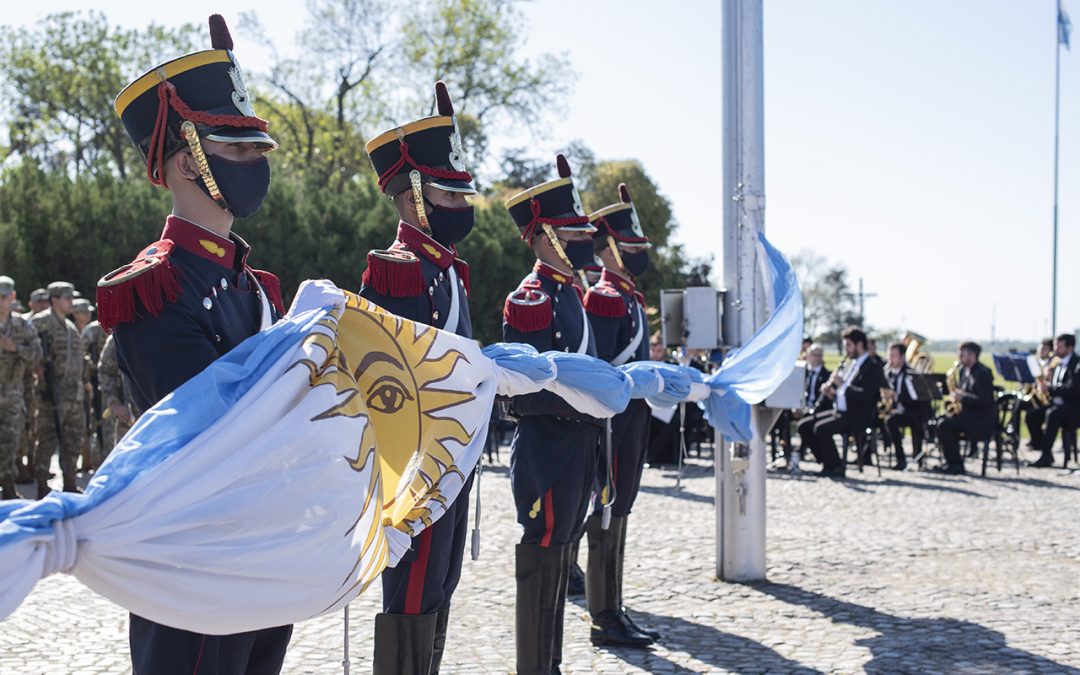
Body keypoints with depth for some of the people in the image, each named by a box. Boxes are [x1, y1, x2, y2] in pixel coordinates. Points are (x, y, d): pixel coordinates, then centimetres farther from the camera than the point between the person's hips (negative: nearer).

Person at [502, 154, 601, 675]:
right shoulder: (529, 301, -13)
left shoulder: (569, 296, 16)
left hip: (575, 446, 10)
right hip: (546, 450, -10)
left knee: (559, 553, 15)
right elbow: (524, 391, -19)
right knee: (542, 559, -3)